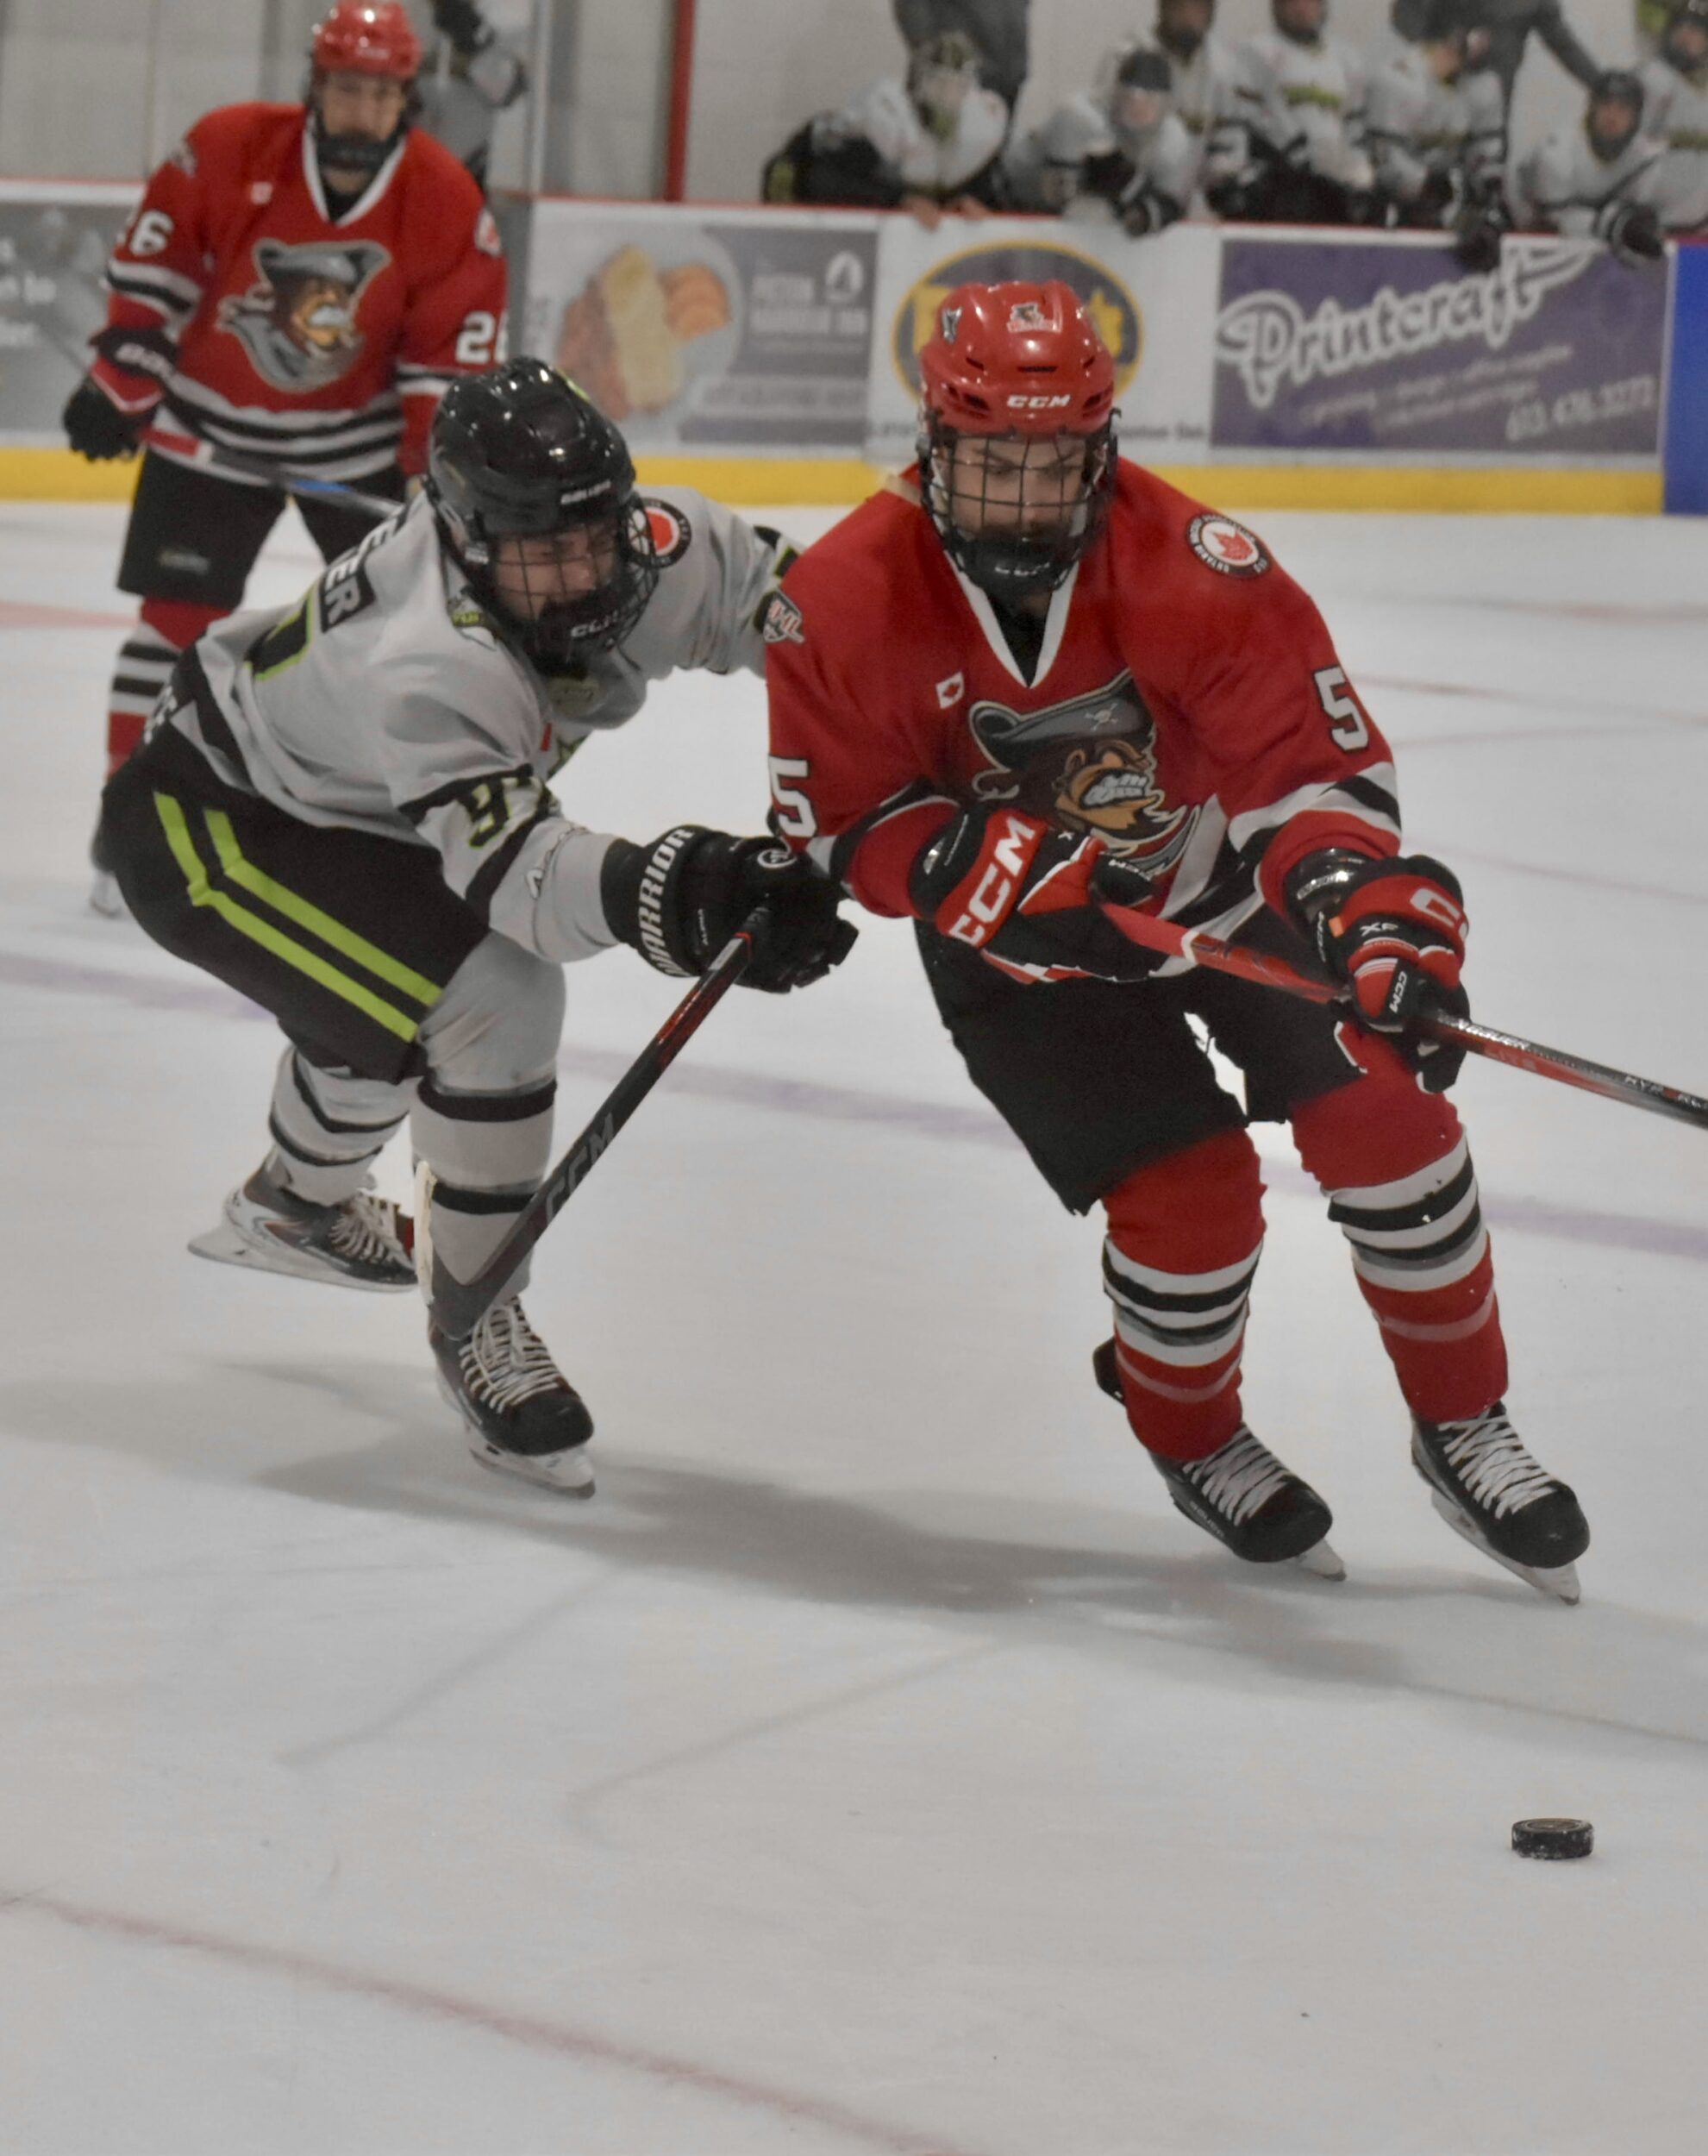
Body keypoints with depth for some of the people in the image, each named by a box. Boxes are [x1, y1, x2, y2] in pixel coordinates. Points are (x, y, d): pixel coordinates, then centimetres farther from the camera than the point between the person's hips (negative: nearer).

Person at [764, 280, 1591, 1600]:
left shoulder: (1197, 573, -28)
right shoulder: (849, 602, -25)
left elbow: (1318, 760, -26)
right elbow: (844, 822, -17)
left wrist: (1383, 913, -43)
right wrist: (1017, 878, -32)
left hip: (1222, 874, 1)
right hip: (1020, 945, -1)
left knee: (1383, 1109, -9)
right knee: (1191, 1191, -12)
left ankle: (1464, 1427, 12)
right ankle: (1194, 1443, 19)